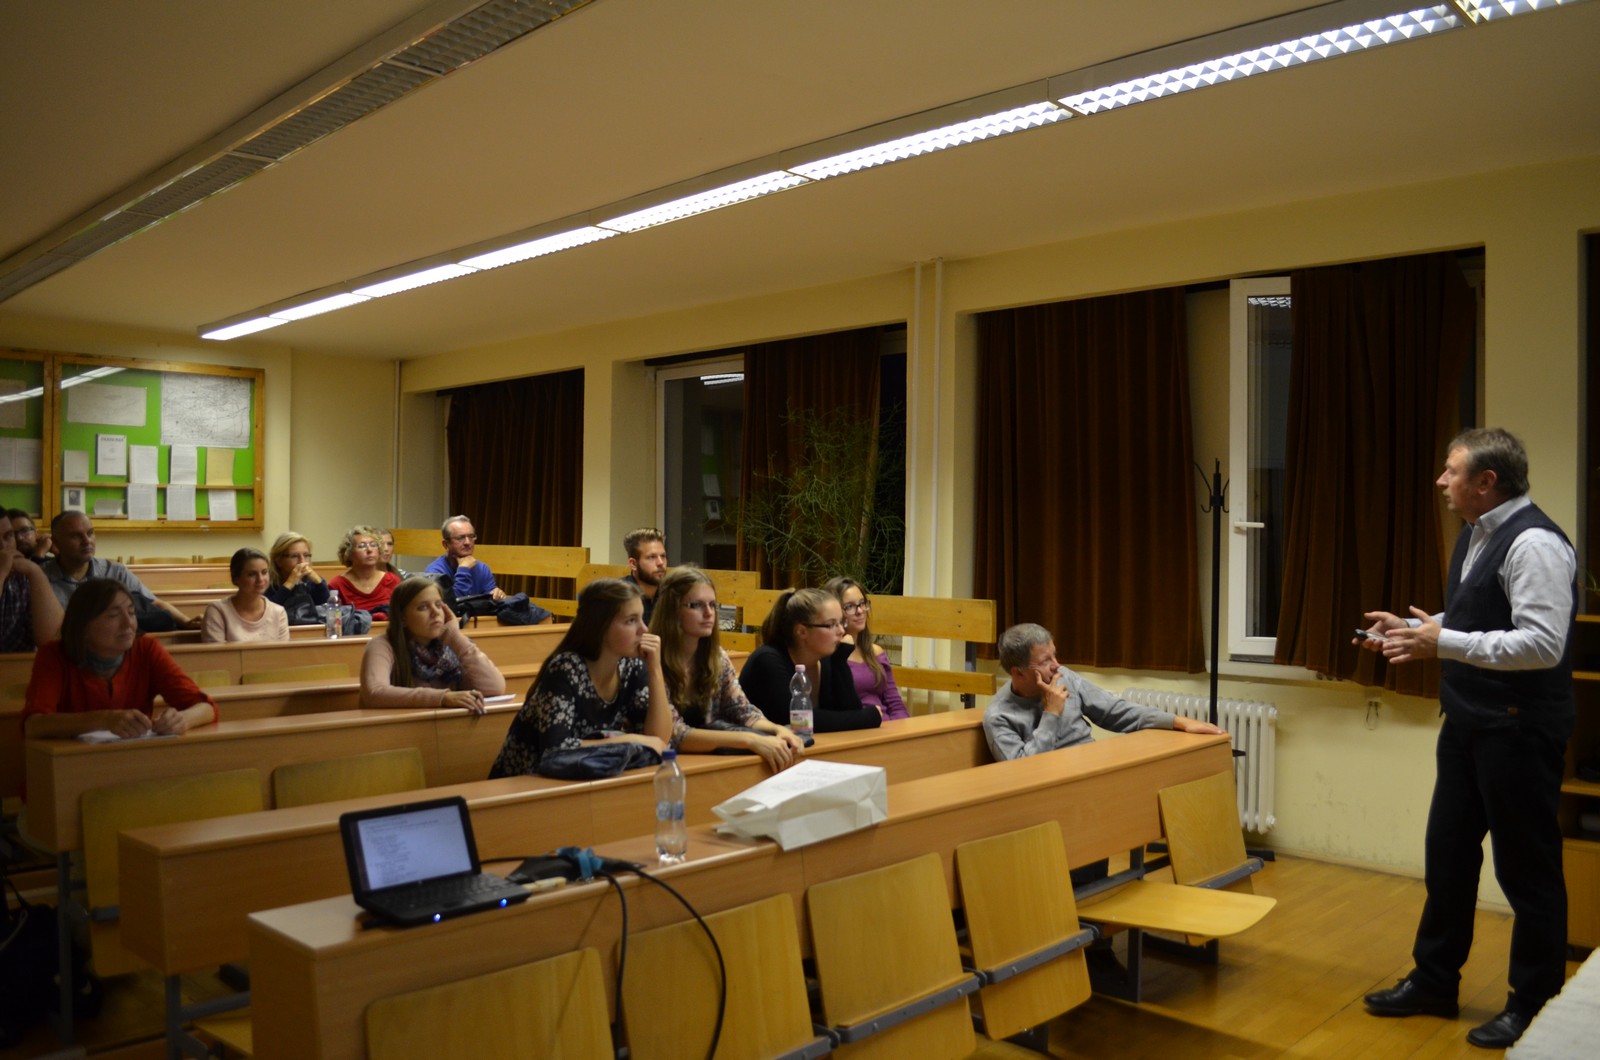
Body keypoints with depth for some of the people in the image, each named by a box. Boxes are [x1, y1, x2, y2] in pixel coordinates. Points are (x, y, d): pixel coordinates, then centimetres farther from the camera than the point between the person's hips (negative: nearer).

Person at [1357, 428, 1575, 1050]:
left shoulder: (1534, 543, -19)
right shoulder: (1474, 536, 10)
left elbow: (1542, 644, -26)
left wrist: (1444, 643, -26)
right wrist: (1412, 628, 8)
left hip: (1519, 731, -10)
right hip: (1468, 724, 10)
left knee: (1527, 868, 6)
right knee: (1447, 855, 17)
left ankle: (1533, 1006, 23)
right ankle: (1433, 983, 31)